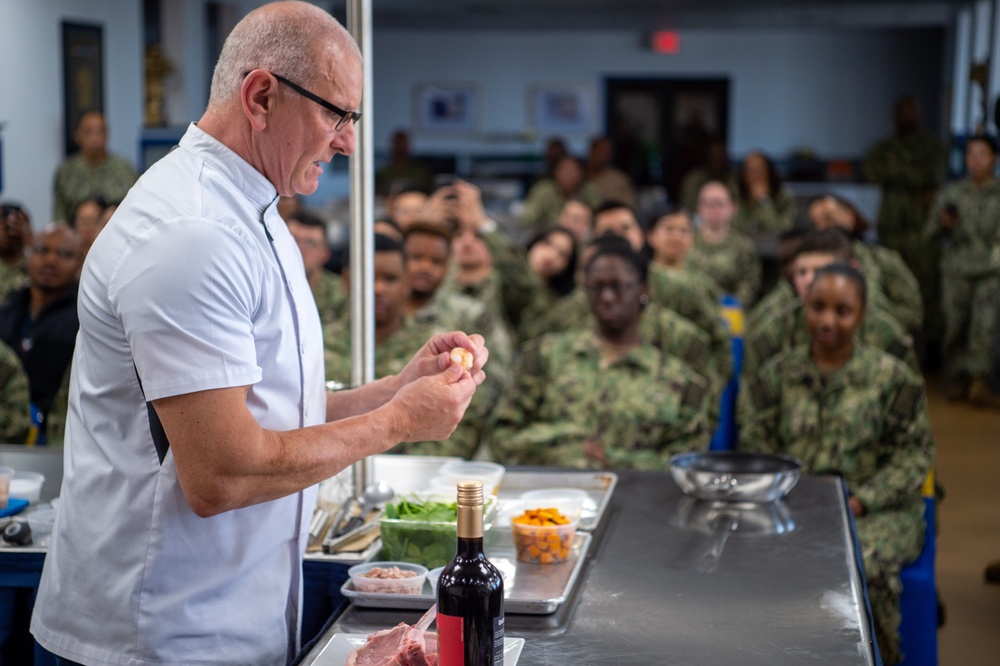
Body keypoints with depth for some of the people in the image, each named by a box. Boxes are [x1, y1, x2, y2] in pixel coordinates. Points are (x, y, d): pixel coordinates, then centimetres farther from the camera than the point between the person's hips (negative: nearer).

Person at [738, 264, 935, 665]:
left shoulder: (891, 376, 5)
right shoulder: (779, 373, 11)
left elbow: (913, 455, 2)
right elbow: (756, 444, 7)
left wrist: (860, 501, -12)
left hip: (876, 509, -1)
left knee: (865, 561, -34)